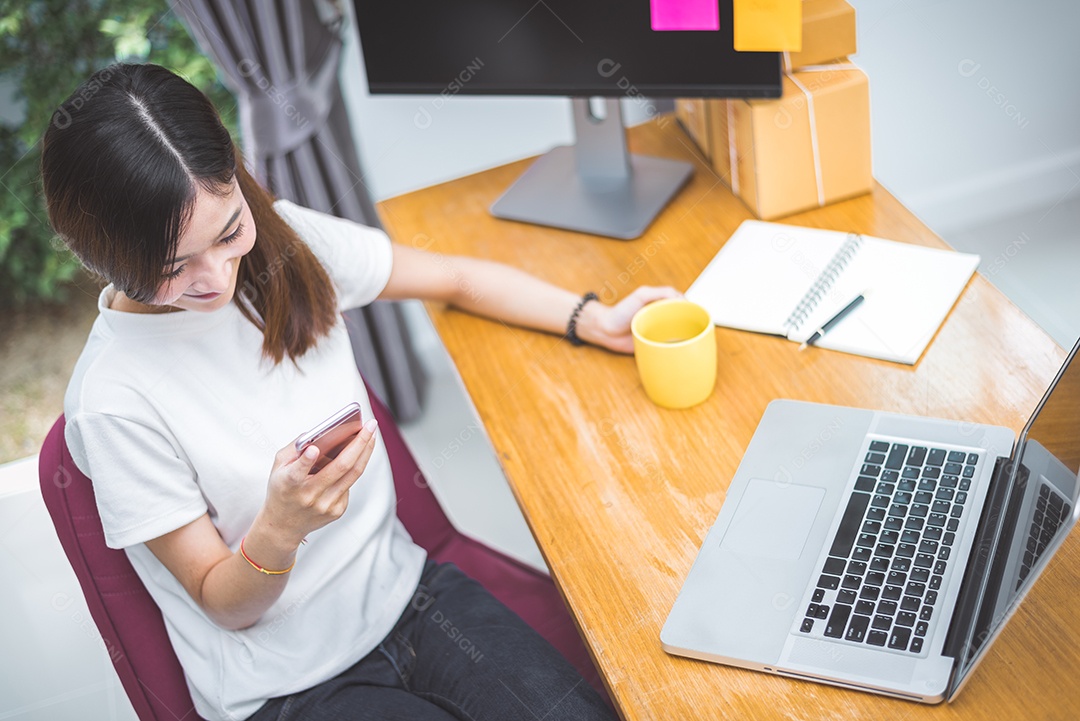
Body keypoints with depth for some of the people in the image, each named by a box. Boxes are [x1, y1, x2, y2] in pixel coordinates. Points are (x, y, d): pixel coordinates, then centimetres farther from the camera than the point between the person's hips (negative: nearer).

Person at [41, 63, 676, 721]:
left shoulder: (285, 240, -7)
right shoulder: (115, 400, -22)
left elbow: (456, 278, 10)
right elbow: (226, 606, -11)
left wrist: (596, 320, 1)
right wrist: (280, 530, -32)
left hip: (401, 587, 5)